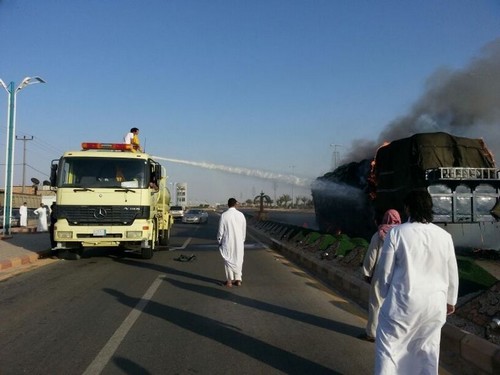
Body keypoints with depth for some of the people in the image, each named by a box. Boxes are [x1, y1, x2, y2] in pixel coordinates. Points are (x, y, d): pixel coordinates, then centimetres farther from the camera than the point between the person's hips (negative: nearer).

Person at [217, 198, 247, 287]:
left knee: (228, 260, 7)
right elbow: (244, 230, 5)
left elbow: (220, 230, -6)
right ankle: (238, 279, 16)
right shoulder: (241, 215, -2)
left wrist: (219, 240, 7)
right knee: (238, 260, 13)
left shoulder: (224, 215, -10)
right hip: (239, 241, 2)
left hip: (227, 241, -2)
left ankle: (229, 281, 9)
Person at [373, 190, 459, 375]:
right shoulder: (444, 236, -1)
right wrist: (450, 300, 23)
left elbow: (384, 269, -5)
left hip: (404, 300, -3)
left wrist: (384, 294, 13)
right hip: (434, 303, 4)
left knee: (387, 345, 7)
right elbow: (452, 273, 7)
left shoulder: (397, 232, -11)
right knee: (428, 349, 17)